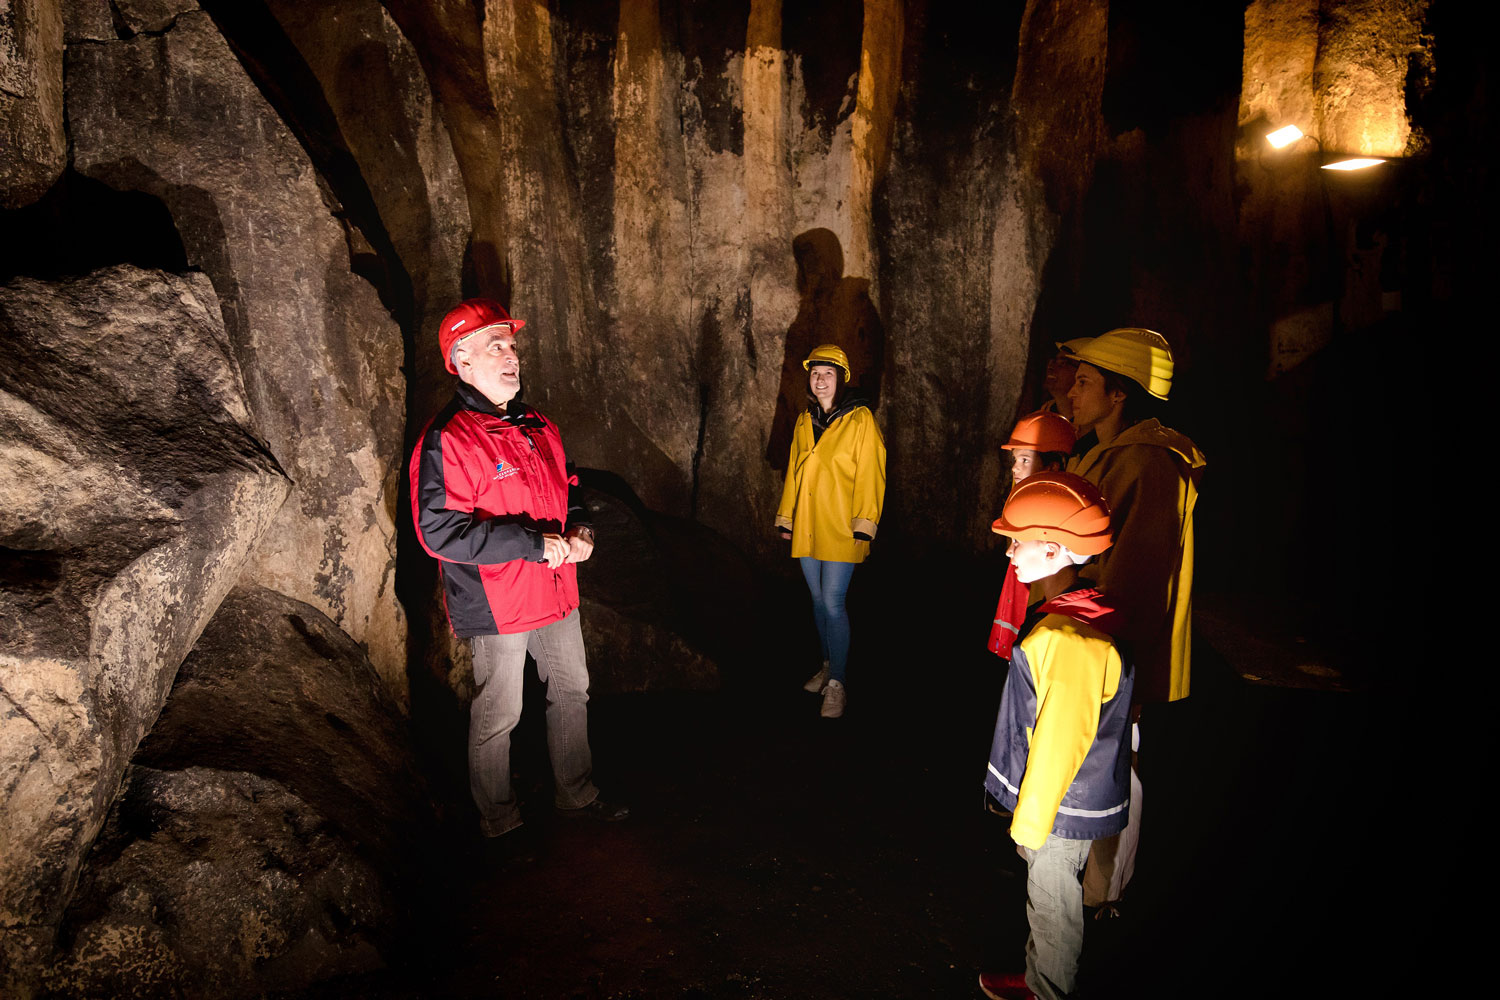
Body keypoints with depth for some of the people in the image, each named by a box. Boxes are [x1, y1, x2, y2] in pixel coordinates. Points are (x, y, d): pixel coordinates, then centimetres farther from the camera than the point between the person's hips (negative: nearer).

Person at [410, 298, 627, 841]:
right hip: (496, 604, -8)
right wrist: (534, 544, -25)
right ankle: (498, 821, 30)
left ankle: (578, 796, 38)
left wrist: (579, 529, -1)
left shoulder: (537, 426, 8)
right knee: (498, 715, 8)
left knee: (572, 691, 19)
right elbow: (439, 531, -24)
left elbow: (564, 488, 21)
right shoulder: (446, 440, -17)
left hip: (555, 592, 8)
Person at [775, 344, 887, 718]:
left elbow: (870, 476, -9)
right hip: (806, 528, 6)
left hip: (840, 530, -6)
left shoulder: (860, 420, -6)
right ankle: (829, 664, 30)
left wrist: (864, 524, -13)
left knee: (833, 603, -8)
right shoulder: (805, 420, 12)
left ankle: (836, 684, 2)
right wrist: (786, 518, 15)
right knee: (818, 600, 14)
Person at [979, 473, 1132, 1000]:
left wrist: (1030, 821, -16)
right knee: (1046, 901, 25)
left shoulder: (1068, 639, -32)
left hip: (1059, 805, -9)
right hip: (1064, 796, 9)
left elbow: (1059, 743, -27)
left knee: (1052, 905, 13)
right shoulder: (1070, 614, 1)